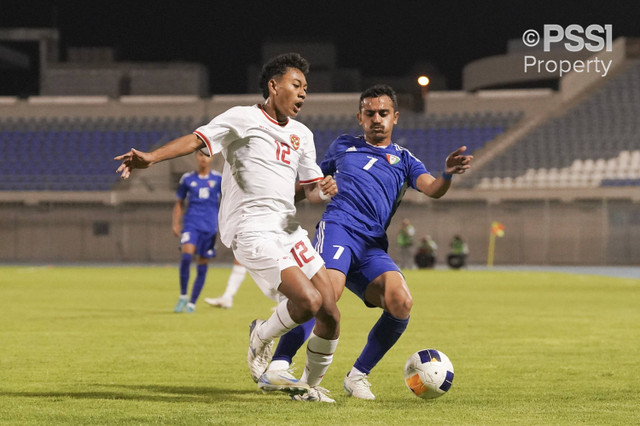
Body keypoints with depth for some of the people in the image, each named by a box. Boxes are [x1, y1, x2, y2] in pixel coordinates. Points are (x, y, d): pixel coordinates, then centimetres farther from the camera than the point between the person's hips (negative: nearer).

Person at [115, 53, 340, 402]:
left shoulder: (302, 135, 19)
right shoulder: (243, 119, -2)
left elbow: (310, 188, 26)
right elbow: (197, 139, -14)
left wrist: (324, 189, 1)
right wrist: (151, 157, -30)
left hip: (288, 227, 7)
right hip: (252, 229, -7)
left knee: (330, 314, 0)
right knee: (308, 301, -23)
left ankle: (311, 385, 21)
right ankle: (262, 337, 7)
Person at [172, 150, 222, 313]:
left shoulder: (218, 179, 6)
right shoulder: (187, 178, 8)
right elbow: (179, 203, 14)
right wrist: (176, 224, 5)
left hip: (210, 226, 1)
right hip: (191, 223, -1)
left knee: (202, 266, 1)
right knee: (186, 255, -24)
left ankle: (192, 303, 11)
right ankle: (183, 296, -10)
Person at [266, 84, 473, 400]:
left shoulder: (403, 160, 21)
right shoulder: (342, 146, 24)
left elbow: (432, 190, 2)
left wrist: (447, 175, -20)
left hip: (372, 246, 2)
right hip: (338, 226, -2)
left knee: (401, 303, -23)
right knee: (329, 290, -34)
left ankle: (358, 375, -5)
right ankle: (279, 364, -35)